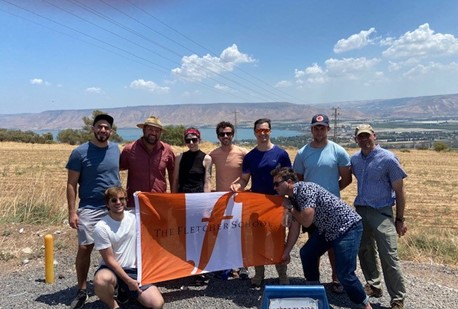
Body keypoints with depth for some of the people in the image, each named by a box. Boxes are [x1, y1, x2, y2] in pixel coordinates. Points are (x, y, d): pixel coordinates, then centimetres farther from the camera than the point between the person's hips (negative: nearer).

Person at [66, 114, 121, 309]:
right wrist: (72, 212, -10)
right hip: (89, 209, -3)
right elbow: (72, 184, -5)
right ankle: (82, 291, 16)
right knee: (84, 248, -2)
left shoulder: (116, 149, 5)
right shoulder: (80, 152, -7)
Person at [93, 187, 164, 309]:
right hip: (112, 269, -3)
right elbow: (109, 260, -13)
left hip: (134, 269, 3)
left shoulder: (134, 217, -4)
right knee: (101, 280, -41)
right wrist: (129, 281, -15)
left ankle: (125, 290, 15)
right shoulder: (101, 227, -15)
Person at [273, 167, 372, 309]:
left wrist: (290, 208, -10)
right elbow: (295, 226, 10)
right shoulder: (293, 197, 4)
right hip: (327, 229, 9)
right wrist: (286, 252, 14)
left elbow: (306, 221, -27)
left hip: (348, 227, -9)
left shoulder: (305, 189, -24)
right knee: (306, 254, 10)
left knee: (344, 274, -12)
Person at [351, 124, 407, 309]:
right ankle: (373, 286, 34)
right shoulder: (355, 159, 5)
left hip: (381, 213, -5)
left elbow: (399, 191, -6)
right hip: (360, 211, 6)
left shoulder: (388, 159, -9)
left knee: (389, 257, -5)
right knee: (365, 252, 16)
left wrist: (399, 220, -6)